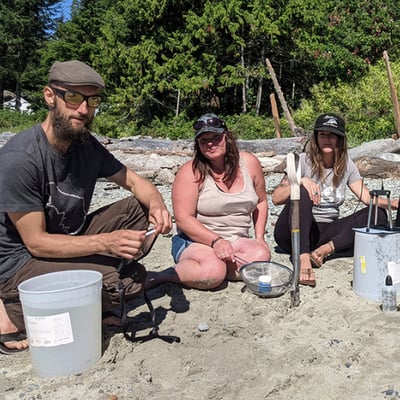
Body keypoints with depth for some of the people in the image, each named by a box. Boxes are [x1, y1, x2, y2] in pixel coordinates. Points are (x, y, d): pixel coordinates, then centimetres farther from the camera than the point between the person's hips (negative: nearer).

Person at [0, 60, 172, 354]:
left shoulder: (88, 146, -2)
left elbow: (135, 181, 4)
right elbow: (36, 242, -23)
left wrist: (156, 203, -19)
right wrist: (105, 242, -34)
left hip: (69, 242, 7)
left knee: (139, 208, -4)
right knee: (109, 284, -30)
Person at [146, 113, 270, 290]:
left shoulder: (249, 162, 4)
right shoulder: (191, 171, -9)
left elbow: (261, 201, 18)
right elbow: (183, 218, -14)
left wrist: (259, 237, 7)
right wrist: (216, 241, -24)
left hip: (237, 241, 5)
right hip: (195, 241, -4)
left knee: (261, 255, -28)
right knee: (213, 271, -36)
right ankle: (160, 276, -15)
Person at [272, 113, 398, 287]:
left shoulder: (347, 165, 8)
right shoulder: (303, 161, -4)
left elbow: (367, 197, 0)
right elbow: (276, 198, -12)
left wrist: (391, 203, -19)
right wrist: (301, 182, -28)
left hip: (326, 233, 4)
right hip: (294, 234, -4)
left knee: (378, 214, -12)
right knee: (302, 193, -31)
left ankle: (326, 249, -26)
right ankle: (304, 260, -42)